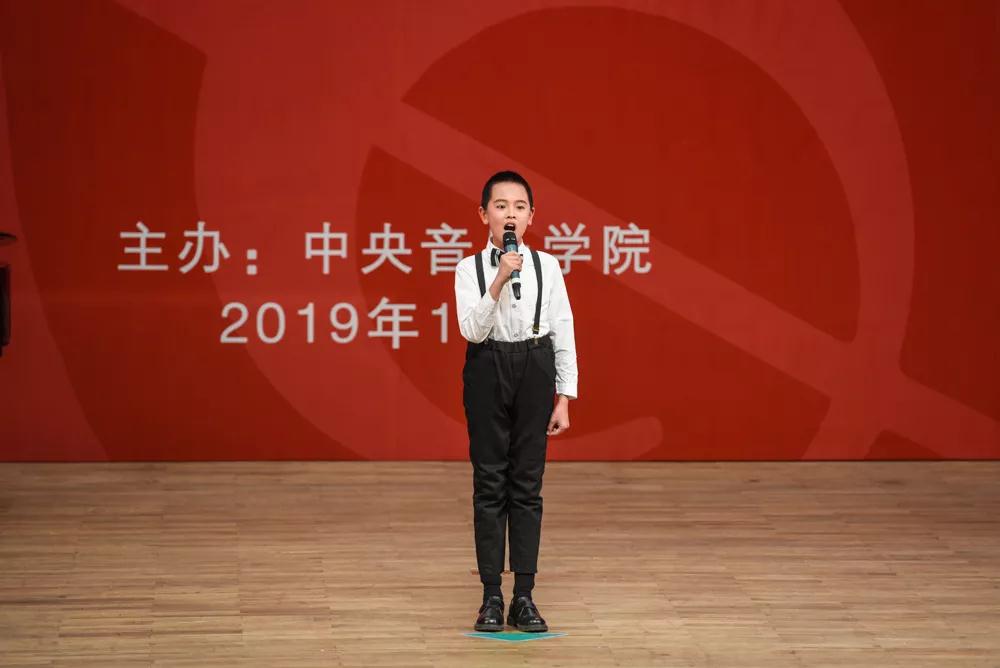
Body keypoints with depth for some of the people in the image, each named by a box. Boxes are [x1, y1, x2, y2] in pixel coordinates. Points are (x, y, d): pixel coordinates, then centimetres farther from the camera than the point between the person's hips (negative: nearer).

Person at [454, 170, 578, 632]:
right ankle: (491, 597, 10)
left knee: (527, 484, 4)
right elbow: (472, 330, -13)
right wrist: (498, 282, -24)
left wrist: (564, 398, 0)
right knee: (490, 483, 3)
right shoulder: (470, 269, -1)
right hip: (487, 371, -1)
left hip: (535, 372, 1)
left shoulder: (547, 266, 1)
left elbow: (564, 335, 3)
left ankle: (524, 597, 10)